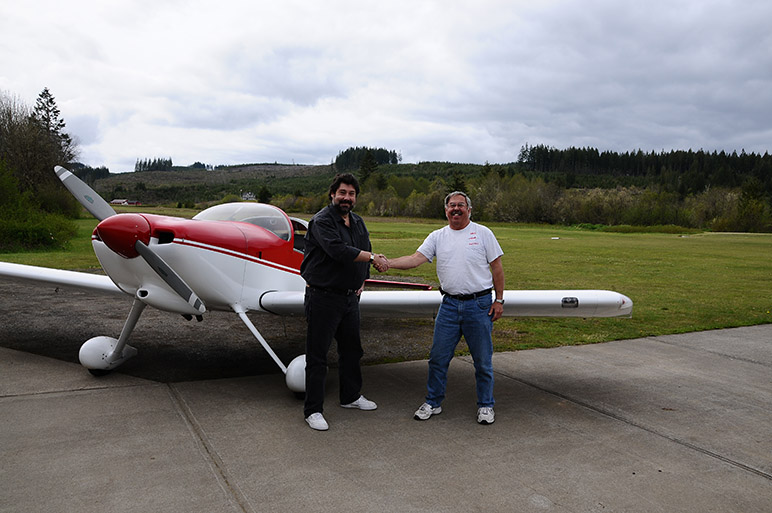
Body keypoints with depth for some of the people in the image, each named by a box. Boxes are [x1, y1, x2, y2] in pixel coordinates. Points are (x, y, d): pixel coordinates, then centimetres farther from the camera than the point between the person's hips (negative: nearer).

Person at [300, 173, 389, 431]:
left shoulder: (358, 222, 13)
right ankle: (313, 410, 8)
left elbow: (365, 251, 23)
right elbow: (338, 250, -27)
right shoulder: (322, 221, -13)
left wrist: (362, 281, 12)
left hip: (350, 297, 8)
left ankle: (351, 396, 36)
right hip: (323, 296, -8)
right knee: (317, 354, -1)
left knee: (351, 349, 18)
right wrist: (372, 257, -21)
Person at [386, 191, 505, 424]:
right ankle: (433, 403, 23)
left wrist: (499, 300, -2)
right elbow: (416, 259, -4)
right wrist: (387, 263, -19)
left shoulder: (483, 233, 0)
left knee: (483, 361, 7)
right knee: (438, 358, 7)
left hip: (479, 304, -2)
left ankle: (485, 406, 24)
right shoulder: (437, 237, 7)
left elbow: (497, 268, 2)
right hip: (449, 304, 3)